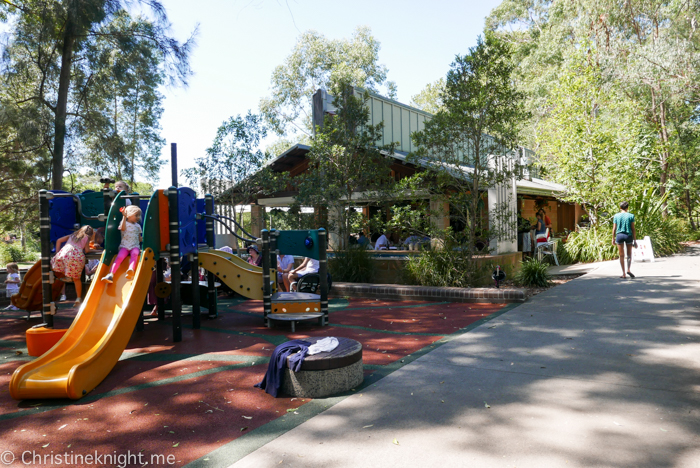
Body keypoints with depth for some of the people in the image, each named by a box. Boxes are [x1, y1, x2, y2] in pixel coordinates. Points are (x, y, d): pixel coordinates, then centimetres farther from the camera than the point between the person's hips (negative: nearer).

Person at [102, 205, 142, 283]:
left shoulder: (137, 226, 21)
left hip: (135, 246, 1)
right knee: (119, 257, -26)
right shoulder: (124, 223, 10)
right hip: (124, 246, -1)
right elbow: (122, 228, -15)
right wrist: (124, 216, -20)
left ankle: (131, 270, -59)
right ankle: (111, 274, -33)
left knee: (134, 254, -33)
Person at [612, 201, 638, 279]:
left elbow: (614, 228, 2)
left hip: (619, 235, 1)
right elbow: (633, 229, -2)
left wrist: (613, 238, 13)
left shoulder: (616, 216, 1)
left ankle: (624, 273, 6)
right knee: (629, 254, 14)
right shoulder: (630, 216, -2)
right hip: (628, 235, -1)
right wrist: (635, 240, 3)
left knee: (621, 255, 6)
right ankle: (628, 269, -4)